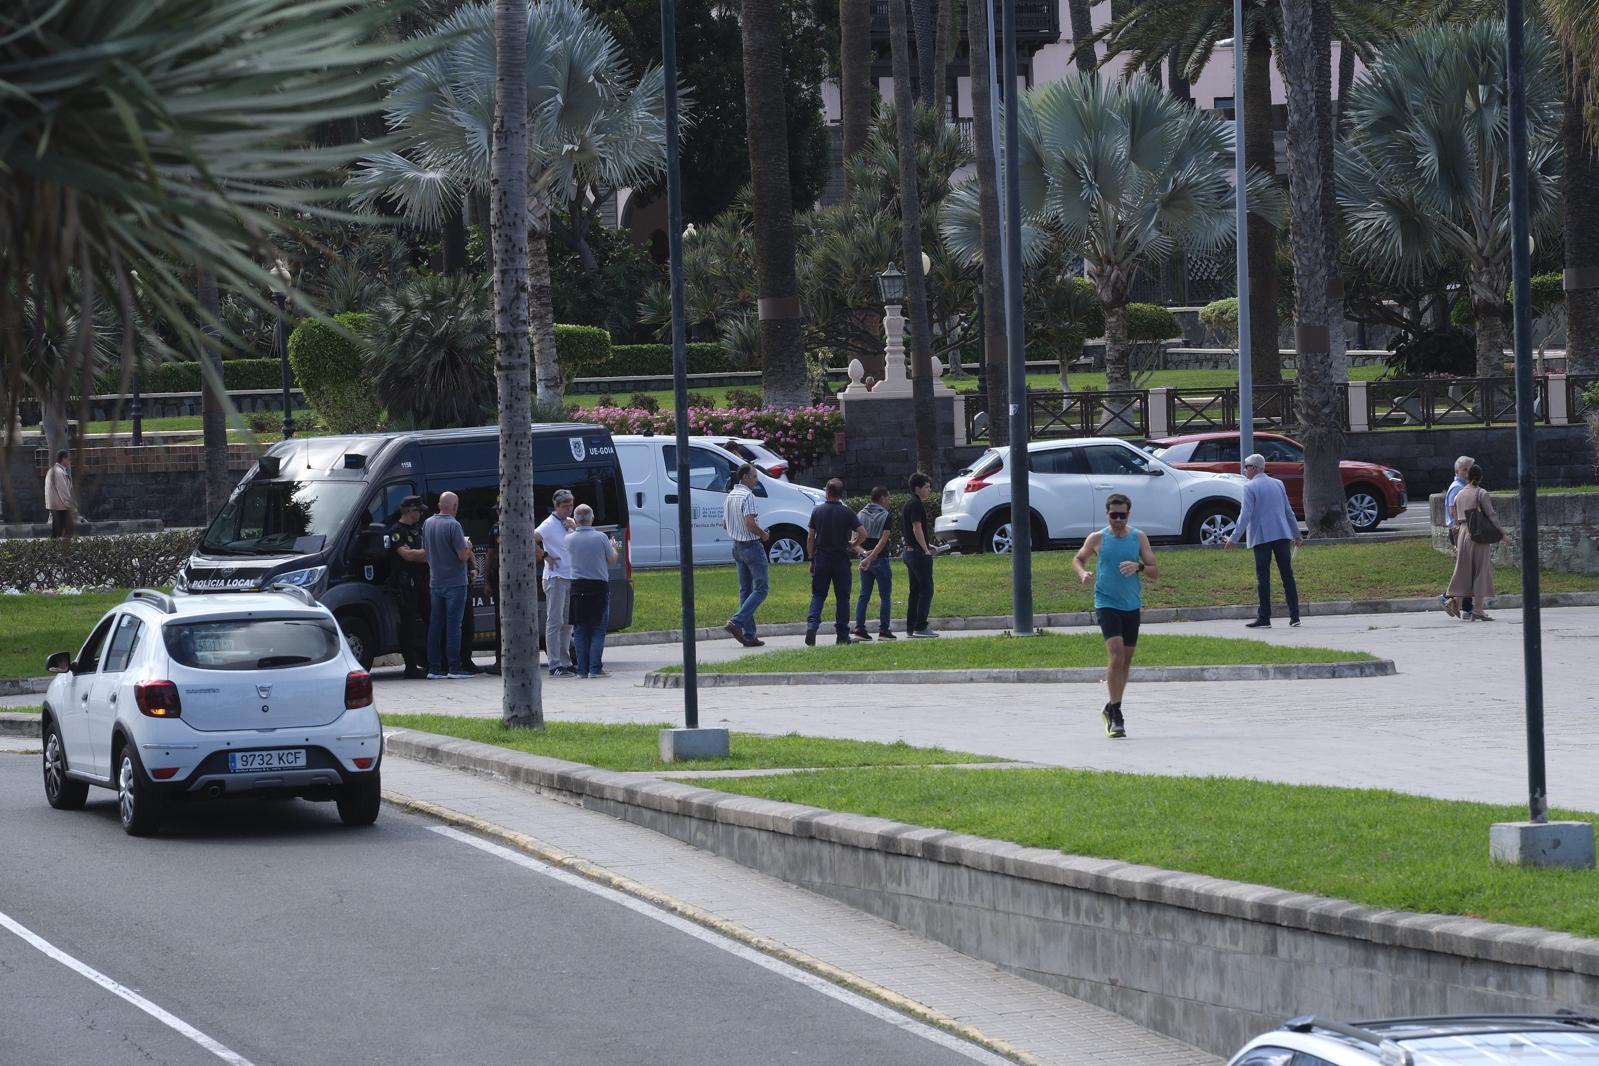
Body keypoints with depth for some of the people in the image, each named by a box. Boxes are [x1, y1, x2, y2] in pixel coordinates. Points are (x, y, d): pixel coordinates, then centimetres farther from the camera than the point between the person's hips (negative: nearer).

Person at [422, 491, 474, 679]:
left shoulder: (428, 524, 6)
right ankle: (454, 669, -7)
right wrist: (468, 545, 3)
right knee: (453, 624, -5)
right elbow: (463, 555, -17)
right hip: (454, 583, -6)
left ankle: (433, 669, 8)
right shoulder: (453, 526, -16)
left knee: (435, 624, 8)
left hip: (435, 582, 6)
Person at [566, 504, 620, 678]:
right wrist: (615, 549, 26)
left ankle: (582, 669, 3)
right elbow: (612, 559, 4)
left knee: (580, 630, 8)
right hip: (599, 586, -2)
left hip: (577, 586, 2)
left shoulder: (569, 539, -4)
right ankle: (595, 668, -6)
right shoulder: (601, 538, -8)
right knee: (598, 629, 2)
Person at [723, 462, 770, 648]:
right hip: (752, 545, -9)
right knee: (761, 588, -5)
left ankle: (748, 634, 9)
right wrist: (763, 534, -8)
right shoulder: (747, 496, -17)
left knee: (745, 590, 11)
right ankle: (736, 622, -17)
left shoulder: (730, 496, 12)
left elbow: (725, 524, 19)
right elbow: (750, 522, -26)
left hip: (737, 546, 9)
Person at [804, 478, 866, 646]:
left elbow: (810, 538, 3)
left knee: (818, 595, 7)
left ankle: (812, 624, -16)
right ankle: (843, 635, 8)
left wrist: (811, 559, 10)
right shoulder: (847, 513, -4)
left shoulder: (818, 511, 1)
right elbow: (863, 533, -10)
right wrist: (852, 545, 9)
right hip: (841, 560, -1)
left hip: (821, 559, 1)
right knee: (842, 597, 7)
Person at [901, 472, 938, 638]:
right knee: (926, 589, -7)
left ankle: (911, 628, 12)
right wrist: (925, 549, -16)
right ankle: (920, 627, -10)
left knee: (915, 590, 12)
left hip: (909, 551, 10)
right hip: (919, 553, -10)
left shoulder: (908, 505, 17)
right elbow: (917, 529, -21)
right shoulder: (917, 505, -14)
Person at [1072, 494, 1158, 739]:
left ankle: (1111, 709, 29)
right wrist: (1082, 573, -8)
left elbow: (1155, 571, 2)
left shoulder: (1139, 537, 2)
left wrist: (1139, 567, -19)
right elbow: (1078, 558, 15)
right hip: (1107, 605, -3)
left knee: (1126, 660, 12)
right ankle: (1115, 715, -12)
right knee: (1116, 656, -17)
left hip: (1132, 606, 3)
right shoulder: (1097, 539, -1)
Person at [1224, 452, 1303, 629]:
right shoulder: (1278, 484, 11)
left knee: (1263, 578, -2)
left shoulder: (1250, 488, -7)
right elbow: (1289, 511, 15)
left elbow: (1245, 515, -13)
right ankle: (1294, 617, 6)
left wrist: (1234, 539, -10)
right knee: (1287, 576, 7)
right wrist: (1296, 534, 23)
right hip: (1282, 535, 5)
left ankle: (1264, 619, -3)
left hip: (1262, 537, -5)